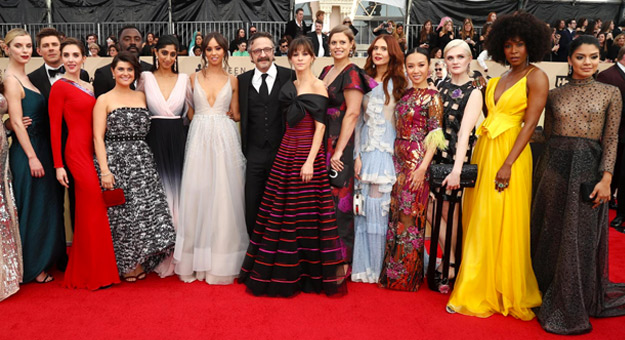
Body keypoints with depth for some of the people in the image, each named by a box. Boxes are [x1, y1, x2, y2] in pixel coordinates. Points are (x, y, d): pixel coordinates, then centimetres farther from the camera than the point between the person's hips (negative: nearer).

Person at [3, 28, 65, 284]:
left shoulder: (26, 77, 12)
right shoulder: (11, 79, -12)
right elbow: (16, 122, -16)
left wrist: (39, 155, 12)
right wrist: (32, 157, -18)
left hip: (40, 149, 9)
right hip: (27, 151, -8)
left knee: (46, 205, 15)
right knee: (31, 208, 0)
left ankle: (44, 257, 28)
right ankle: (32, 268, 13)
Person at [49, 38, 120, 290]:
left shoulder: (89, 87, 16)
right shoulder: (60, 87, -4)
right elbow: (55, 127, -7)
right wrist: (58, 165, -12)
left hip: (94, 151, 7)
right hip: (78, 151, -7)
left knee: (88, 212, 11)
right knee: (94, 209, -5)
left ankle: (81, 272, 23)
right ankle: (95, 274, 7)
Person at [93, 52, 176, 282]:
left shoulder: (142, 97, 14)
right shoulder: (104, 100, 3)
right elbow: (98, 138, -4)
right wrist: (104, 170, -13)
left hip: (142, 161, 3)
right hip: (115, 161, -3)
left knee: (147, 208, -3)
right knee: (121, 213, 0)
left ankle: (139, 262, 12)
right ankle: (126, 265, 16)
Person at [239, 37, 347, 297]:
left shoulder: (318, 87, -5)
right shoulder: (289, 87, 14)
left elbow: (320, 127, -11)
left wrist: (310, 161, -18)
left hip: (308, 154, -6)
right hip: (286, 152, 6)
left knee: (306, 213, -1)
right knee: (281, 213, 10)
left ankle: (308, 273, 13)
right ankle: (283, 271, 24)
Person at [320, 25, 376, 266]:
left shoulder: (352, 73, -10)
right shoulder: (326, 71, 15)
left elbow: (352, 113, -17)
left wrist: (339, 150, -19)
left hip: (342, 142, -8)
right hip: (324, 140, 8)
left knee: (339, 197, -2)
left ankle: (342, 257, 12)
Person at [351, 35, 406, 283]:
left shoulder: (398, 84, 2)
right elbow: (358, 121, 10)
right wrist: (357, 155, 2)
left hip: (388, 152, -3)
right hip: (366, 152, 4)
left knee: (383, 206, -3)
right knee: (364, 206, 4)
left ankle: (382, 267, 12)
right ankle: (365, 265, 17)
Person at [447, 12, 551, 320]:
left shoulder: (536, 77, -4)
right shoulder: (499, 79, 16)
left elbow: (529, 124, -11)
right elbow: (490, 117, 12)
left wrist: (508, 164, -18)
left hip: (509, 154, -6)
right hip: (483, 150, 7)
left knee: (504, 224, 0)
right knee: (479, 223, 10)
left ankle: (509, 294, 17)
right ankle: (480, 290, 25)